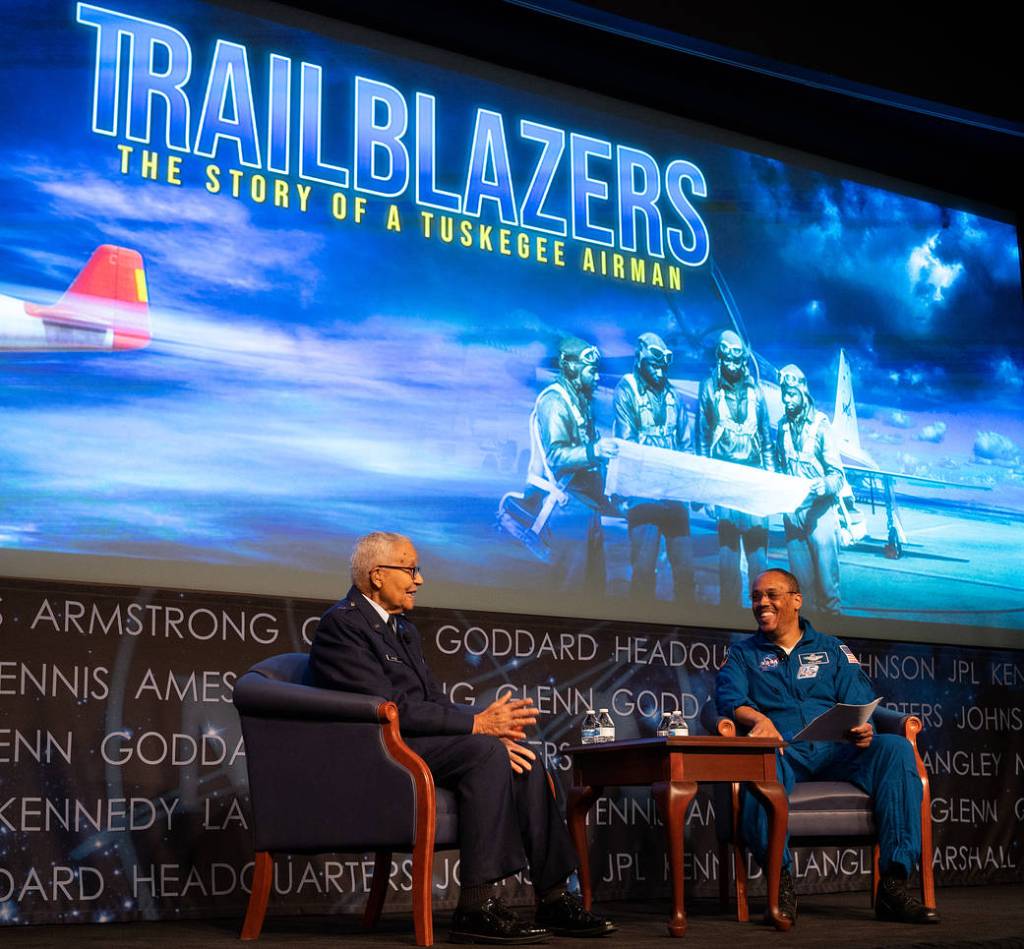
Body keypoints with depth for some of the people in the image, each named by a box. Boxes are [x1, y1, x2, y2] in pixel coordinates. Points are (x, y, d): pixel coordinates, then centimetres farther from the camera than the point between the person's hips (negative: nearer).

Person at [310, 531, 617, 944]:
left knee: (524, 761, -7)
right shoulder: (341, 624, -11)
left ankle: (553, 899, -6)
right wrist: (477, 725, -18)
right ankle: (477, 907, -28)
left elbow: (434, 699, 16)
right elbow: (389, 706, -20)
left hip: (418, 742, 9)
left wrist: (488, 725, -5)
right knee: (487, 753, -28)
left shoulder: (403, 629, 21)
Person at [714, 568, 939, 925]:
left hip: (834, 752, 2)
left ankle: (893, 885, -30)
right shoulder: (742, 655, 21)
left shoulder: (833, 650, 24)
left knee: (895, 748, -27)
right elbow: (729, 697, 1)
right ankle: (781, 881, -31)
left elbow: (862, 704, 12)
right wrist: (759, 719, -22)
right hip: (784, 754, -2)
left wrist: (864, 730, -13)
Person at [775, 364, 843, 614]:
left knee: (825, 570, -3)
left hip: (819, 509, -5)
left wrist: (825, 485, -31)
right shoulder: (783, 426, 7)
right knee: (800, 575, 8)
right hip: (791, 510, 5)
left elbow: (837, 475, -12)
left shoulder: (820, 425, -9)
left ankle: (830, 611, 8)